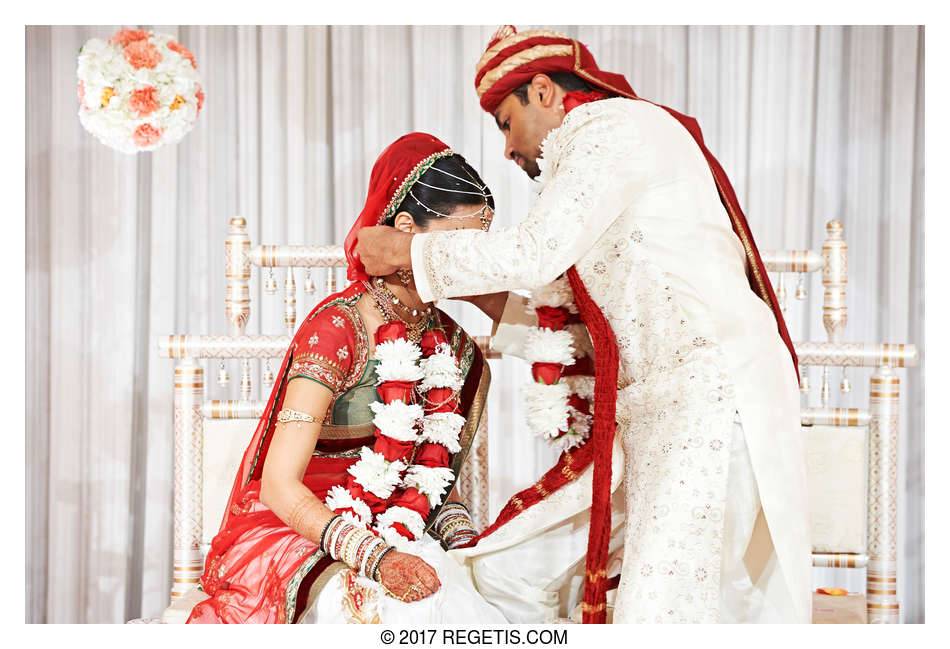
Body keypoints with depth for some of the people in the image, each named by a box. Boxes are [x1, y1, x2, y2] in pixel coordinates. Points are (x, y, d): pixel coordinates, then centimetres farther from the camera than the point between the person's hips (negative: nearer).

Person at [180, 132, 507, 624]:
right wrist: (376, 558, -28)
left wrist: (460, 537, -4)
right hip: (294, 540, -6)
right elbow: (278, 485, -18)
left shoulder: (453, 345, 7)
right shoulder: (339, 328, -15)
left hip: (396, 541, 6)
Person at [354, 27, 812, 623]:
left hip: (714, 392, -10)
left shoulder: (617, 124, -1)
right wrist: (487, 299, 18)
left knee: (656, 613, -16)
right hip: (653, 413, 10)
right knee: (508, 571, 6)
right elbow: (577, 335, 25)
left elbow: (535, 253, -14)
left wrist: (405, 249, -3)